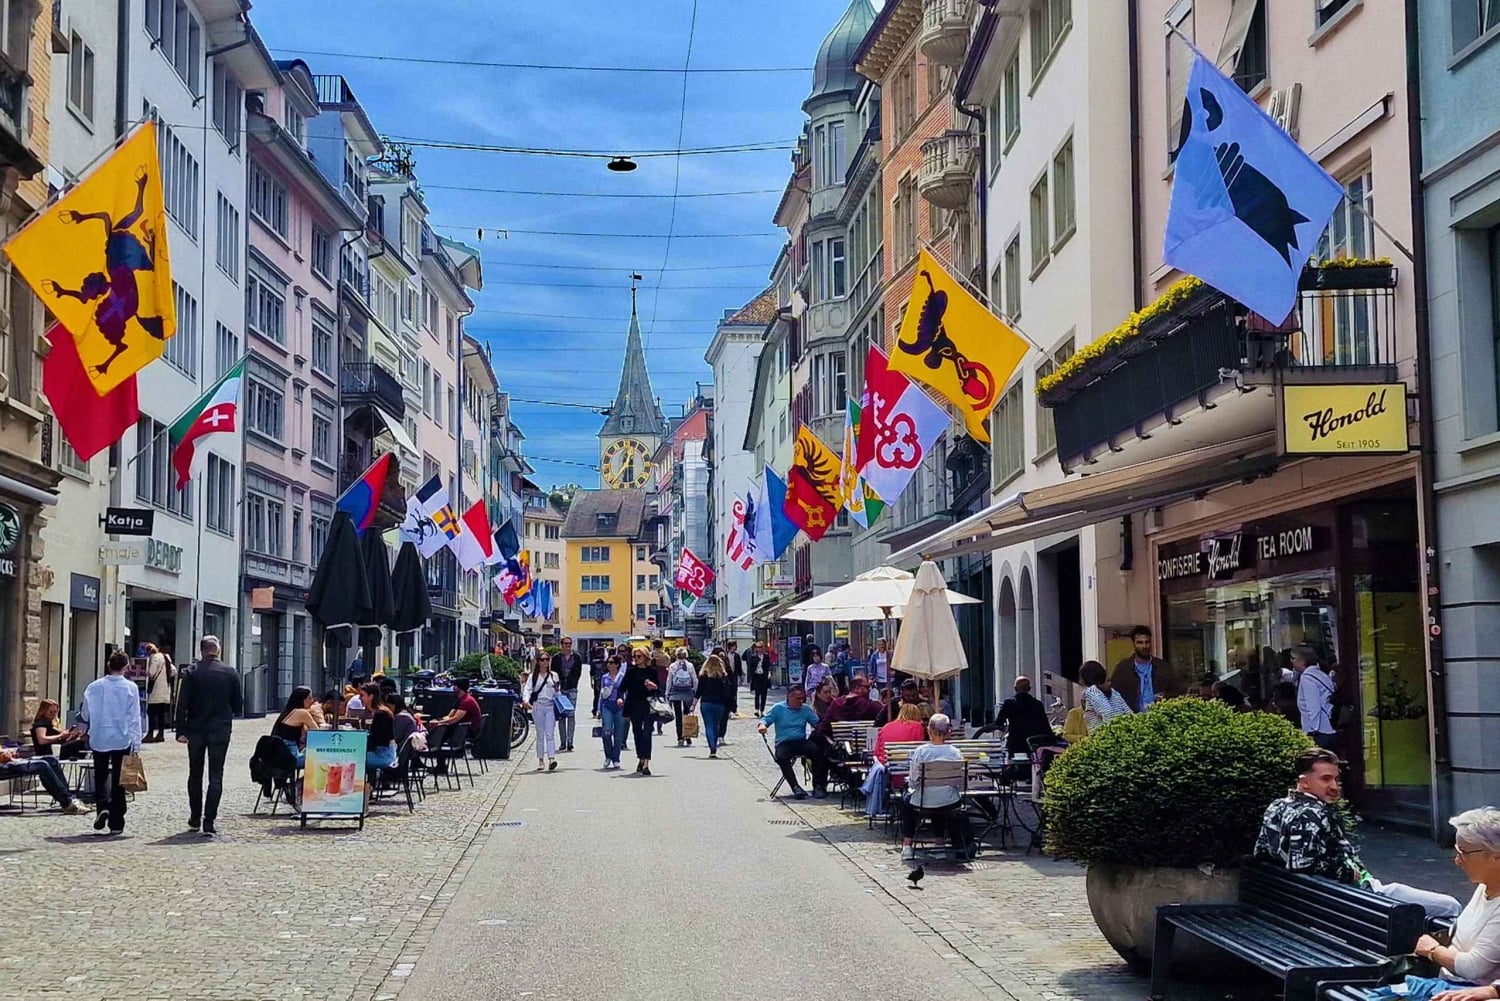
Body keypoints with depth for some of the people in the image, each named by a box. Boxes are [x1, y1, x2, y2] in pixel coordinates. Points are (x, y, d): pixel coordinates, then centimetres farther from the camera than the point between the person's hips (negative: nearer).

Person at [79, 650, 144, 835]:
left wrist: (83, 729, 30)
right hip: (122, 739, -1)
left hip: (99, 738, 1)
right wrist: (136, 743, -4)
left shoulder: (94, 687, -2)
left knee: (101, 775, 16)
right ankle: (116, 823, 9)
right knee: (118, 780, 7)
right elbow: (134, 718, -8)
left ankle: (102, 806, -10)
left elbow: (85, 715, 8)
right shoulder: (130, 688, -8)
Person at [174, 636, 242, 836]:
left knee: (195, 775, 15)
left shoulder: (192, 673, -4)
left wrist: (181, 731, -6)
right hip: (221, 730, 0)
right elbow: (239, 704, 4)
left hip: (196, 730, 1)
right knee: (216, 777, 1)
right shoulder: (231, 673, -2)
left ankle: (195, 819, 23)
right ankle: (209, 822, -8)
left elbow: (182, 703, -8)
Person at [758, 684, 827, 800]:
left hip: (801, 742, 2)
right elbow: (766, 719, 3)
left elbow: (818, 723, 7)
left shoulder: (806, 709, 14)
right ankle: (796, 787, -36)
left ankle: (818, 786, -21)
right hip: (784, 743, -2)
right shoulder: (778, 708, 8)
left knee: (817, 750, -28)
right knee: (781, 758, -35)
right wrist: (762, 725, -21)